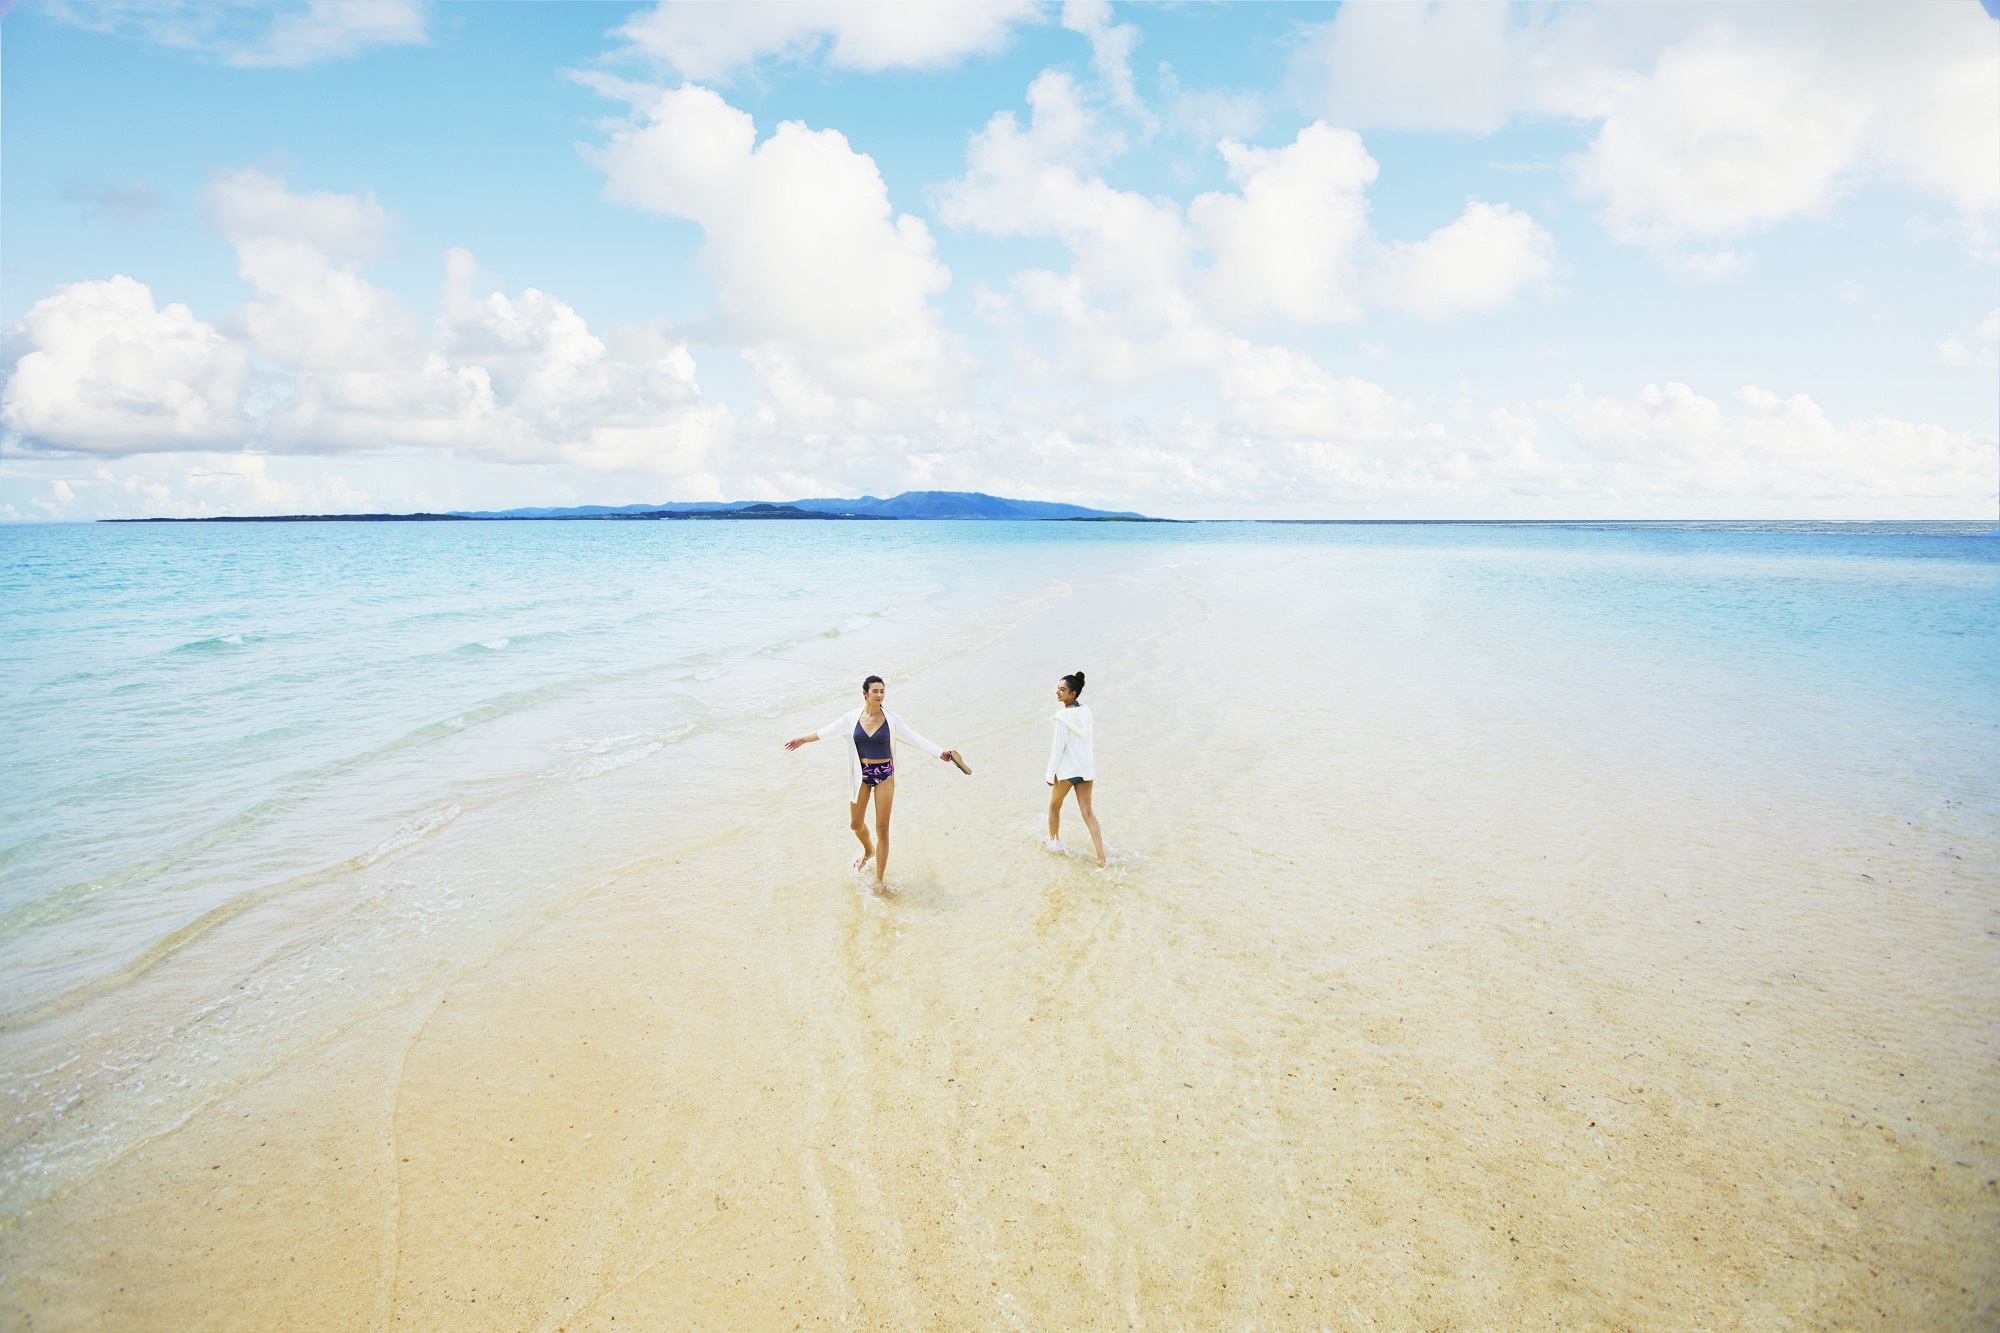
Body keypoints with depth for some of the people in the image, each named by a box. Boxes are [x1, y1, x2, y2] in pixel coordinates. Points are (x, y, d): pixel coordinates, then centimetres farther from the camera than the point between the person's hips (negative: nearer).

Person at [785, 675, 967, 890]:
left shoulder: (891, 719, -9)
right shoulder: (852, 718, -5)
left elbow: (915, 739, -8)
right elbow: (827, 731, 9)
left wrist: (941, 753, -17)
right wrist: (803, 739, 18)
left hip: (884, 774, -2)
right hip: (861, 775, 2)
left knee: (882, 828, -1)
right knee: (855, 824, 14)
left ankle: (880, 880, 10)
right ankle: (868, 850, 49)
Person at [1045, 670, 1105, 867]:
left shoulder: (1062, 716, -18)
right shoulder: (1086, 712, 2)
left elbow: (1058, 747, -16)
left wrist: (1051, 773, -7)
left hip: (1067, 769, -6)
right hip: (1087, 766, 6)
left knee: (1054, 806, 20)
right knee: (1087, 812, 7)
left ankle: (1054, 840, 39)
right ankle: (1101, 857, 0)